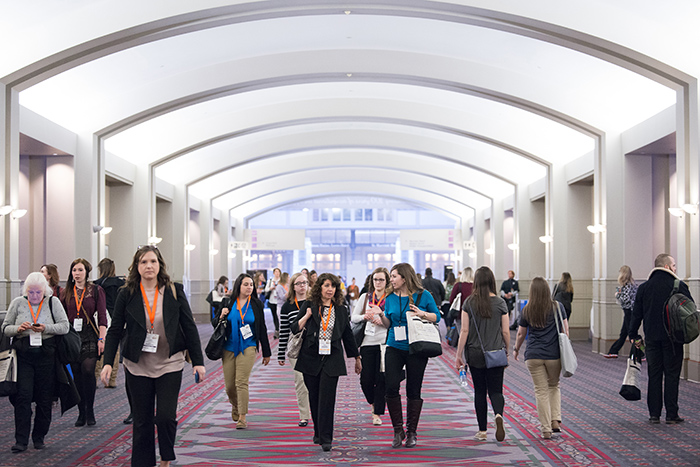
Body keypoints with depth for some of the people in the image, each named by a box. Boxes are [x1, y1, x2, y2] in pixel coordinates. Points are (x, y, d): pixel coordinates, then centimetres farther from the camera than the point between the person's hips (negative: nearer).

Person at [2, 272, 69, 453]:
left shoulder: (53, 302, 4)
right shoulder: (17, 303, 8)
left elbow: (64, 326, -1)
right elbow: (5, 328, 10)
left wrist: (45, 328, -17)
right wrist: (18, 329, -11)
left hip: (46, 356, 0)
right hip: (23, 355, 0)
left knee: (44, 398, 3)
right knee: (23, 396, -7)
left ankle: (39, 438, 17)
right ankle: (21, 440, -3)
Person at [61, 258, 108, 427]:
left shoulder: (96, 290, 2)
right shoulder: (66, 293, 11)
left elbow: (102, 316, -1)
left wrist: (101, 339, -9)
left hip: (90, 337, -3)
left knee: (88, 370, -17)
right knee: (77, 374, 3)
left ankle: (90, 411, -6)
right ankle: (81, 413, 11)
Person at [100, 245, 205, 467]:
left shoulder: (174, 291, -1)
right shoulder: (127, 295, 0)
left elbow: (189, 327, 2)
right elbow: (115, 330, 4)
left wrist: (197, 361, 0)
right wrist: (108, 362, -5)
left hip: (169, 364, -1)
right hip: (138, 366, 1)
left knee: (166, 416, -9)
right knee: (142, 420, 6)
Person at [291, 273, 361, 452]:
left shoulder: (340, 309, 8)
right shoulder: (310, 306, 4)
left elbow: (347, 335, 16)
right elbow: (295, 329, 1)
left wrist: (357, 358, 20)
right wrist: (307, 315, -14)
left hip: (332, 359, -1)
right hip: (310, 358, 1)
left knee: (327, 398, -8)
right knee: (314, 397, 8)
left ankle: (326, 438, -6)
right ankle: (318, 432, 26)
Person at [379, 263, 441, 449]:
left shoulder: (423, 296, -1)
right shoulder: (391, 298, 8)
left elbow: (437, 317, 4)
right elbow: (388, 324, 13)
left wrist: (423, 314, -14)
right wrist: (382, 316, -7)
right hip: (394, 348, 2)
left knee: (413, 391, 4)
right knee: (391, 388, -9)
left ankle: (411, 432, 16)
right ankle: (398, 431, 6)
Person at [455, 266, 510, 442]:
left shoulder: (469, 303, -5)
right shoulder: (500, 303, -3)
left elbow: (465, 331, -5)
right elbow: (505, 332, 0)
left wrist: (459, 355, 2)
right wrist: (506, 351, 15)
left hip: (475, 353, 0)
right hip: (496, 353, 0)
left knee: (480, 391, 10)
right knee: (495, 390, 5)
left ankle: (482, 431, 13)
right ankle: (498, 414, -25)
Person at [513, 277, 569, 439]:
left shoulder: (527, 310, 1)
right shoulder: (557, 307, -1)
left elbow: (521, 334, 9)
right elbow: (565, 329, 2)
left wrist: (516, 349, 26)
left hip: (533, 355, 0)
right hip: (554, 354, 0)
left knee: (541, 391, 5)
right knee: (554, 386, 21)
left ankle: (546, 430, 5)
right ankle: (555, 420, 9)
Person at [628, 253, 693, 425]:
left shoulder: (644, 288, 4)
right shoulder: (679, 286, -5)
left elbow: (636, 314, 5)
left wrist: (633, 335, 13)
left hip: (652, 338, 3)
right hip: (673, 339, -3)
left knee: (654, 376, 8)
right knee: (671, 375, 2)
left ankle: (654, 414, 8)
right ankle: (671, 415, 3)